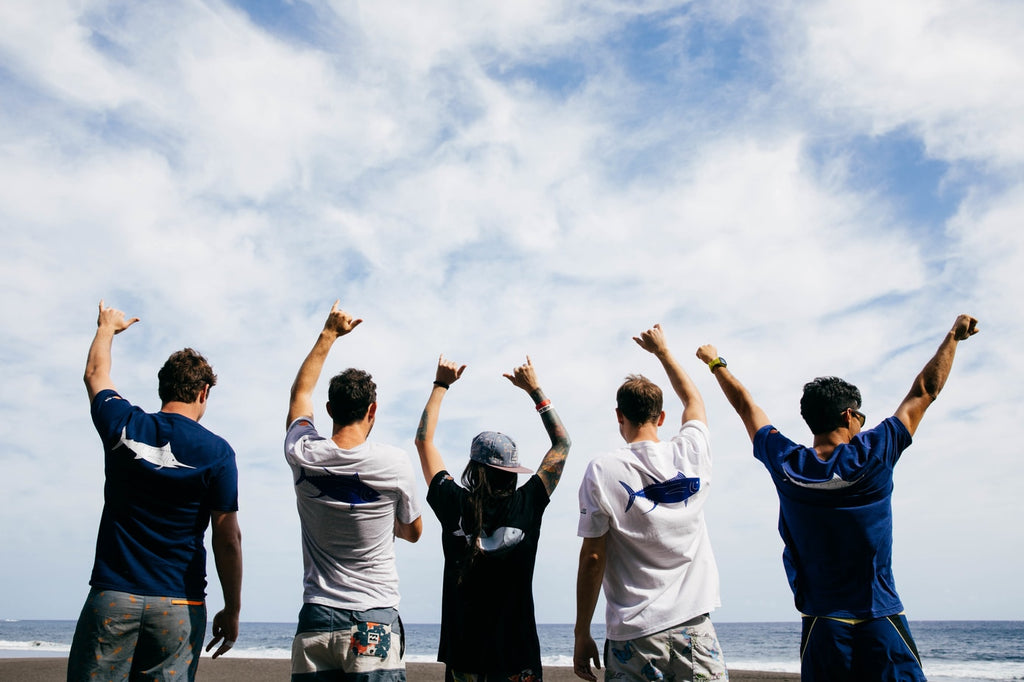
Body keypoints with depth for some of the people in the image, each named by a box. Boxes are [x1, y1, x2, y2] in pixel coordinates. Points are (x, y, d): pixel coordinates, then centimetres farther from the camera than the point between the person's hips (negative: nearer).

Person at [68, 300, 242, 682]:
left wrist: (107, 328, 41)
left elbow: (95, 374, 23)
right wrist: (232, 611, 5)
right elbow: (228, 539, -4)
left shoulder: (123, 427, 1)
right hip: (179, 607, -1)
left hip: (113, 597, 1)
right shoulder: (217, 453, -5)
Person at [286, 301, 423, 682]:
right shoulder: (394, 464, -9)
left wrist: (329, 334, 25)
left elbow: (300, 391, 17)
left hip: (316, 621, 2)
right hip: (375, 621, -2)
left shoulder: (304, 457, -4)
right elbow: (414, 532, 10)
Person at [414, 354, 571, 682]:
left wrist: (441, 384, 12)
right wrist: (534, 389, 8)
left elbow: (424, 439, 4)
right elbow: (562, 443, 2)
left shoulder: (455, 505, -11)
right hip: (516, 653, 0)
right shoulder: (526, 506, -12)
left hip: (463, 651, 1)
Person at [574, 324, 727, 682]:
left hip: (634, 636, -2)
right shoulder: (690, 454, 2)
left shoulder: (602, 472, -7)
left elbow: (592, 558, -7)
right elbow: (694, 399, 24)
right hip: (695, 628, 2)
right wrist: (663, 351, 37)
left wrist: (582, 635, 1)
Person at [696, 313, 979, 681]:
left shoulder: (786, 464, -5)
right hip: (881, 623, -2)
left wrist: (716, 363, 26)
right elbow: (925, 390, 3)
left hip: (823, 625, 2)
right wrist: (954, 335, 16)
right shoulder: (873, 455, -10)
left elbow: (745, 405, 11)